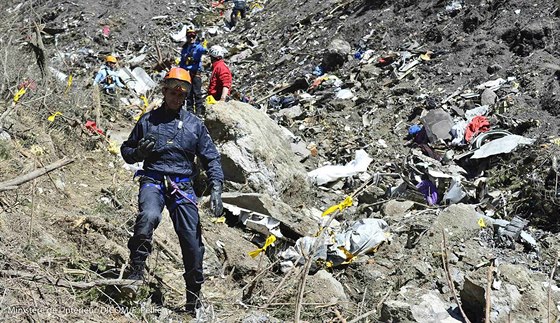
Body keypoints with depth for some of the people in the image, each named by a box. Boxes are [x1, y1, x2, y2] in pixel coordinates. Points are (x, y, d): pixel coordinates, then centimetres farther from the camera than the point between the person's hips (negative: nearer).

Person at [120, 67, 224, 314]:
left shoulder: (194, 124, 11)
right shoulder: (148, 120, 10)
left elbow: (211, 158, 9)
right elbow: (126, 150, 17)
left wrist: (216, 188, -5)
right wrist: (139, 151, -7)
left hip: (182, 186, 1)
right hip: (153, 180, -1)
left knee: (192, 242, -4)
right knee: (148, 217, -34)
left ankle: (194, 298, 12)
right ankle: (136, 273, -19)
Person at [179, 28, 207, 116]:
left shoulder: (198, 46, 0)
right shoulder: (184, 48, 17)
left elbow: (202, 50, -26)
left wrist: (205, 50, -49)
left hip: (195, 73, -5)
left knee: (197, 93, -11)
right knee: (188, 94, 6)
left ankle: (199, 111, -13)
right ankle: (189, 111, 11)